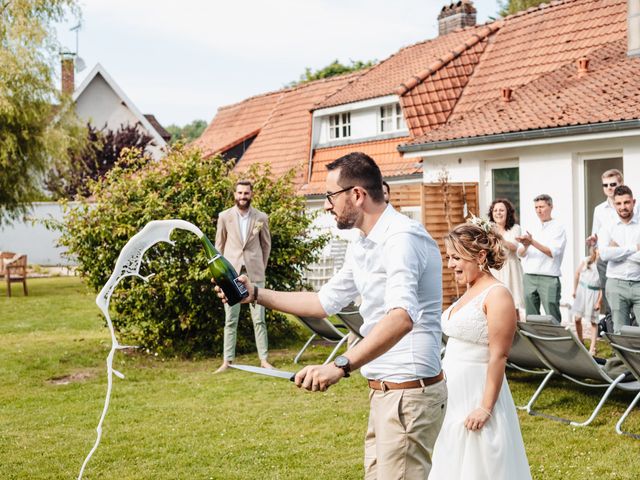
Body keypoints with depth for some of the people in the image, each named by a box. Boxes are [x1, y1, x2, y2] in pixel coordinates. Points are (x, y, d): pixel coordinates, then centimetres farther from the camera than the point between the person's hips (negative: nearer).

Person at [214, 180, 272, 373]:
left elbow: (266, 245, 13)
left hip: (254, 273, 0)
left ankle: (264, 359, 7)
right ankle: (227, 360, 8)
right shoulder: (225, 217, 3)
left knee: (259, 319, 1)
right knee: (230, 320, 3)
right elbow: (219, 245, 9)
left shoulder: (261, 218, 3)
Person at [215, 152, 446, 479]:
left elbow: (402, 316, -34)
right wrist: (256, 294, 17)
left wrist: (341, 365, -42)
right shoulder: (361, 248, 12)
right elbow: (326, 301, 21)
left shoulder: (401, 238, -20)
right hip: (383, 391, 10)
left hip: (408, 394, -10)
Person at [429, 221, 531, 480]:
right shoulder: (469, 293, 11)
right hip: (455, 394, 9)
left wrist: (485, 408, -22)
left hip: (477, 394, -9)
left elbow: (498, 357, -19)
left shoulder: (496, 295, -15)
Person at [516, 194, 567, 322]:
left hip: (549, 278, -5)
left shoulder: (558, 228, 1)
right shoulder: (532, 229, 16)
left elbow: (553, 252, -11)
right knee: (531, 318, 7)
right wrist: (525, 246, -13)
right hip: (529, 277, 5)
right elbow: (520, 253, 9)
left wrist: (533, 242, -19)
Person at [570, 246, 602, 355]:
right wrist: (575, 290, 12)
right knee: (577, 318, 2)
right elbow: (577, 274, 15)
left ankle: (592, 348, 6)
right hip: (582, 290, 3)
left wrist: (599, 301, -12)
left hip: (594, 293, -3)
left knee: (593, 321, 1)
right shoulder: (586, 261, 3)